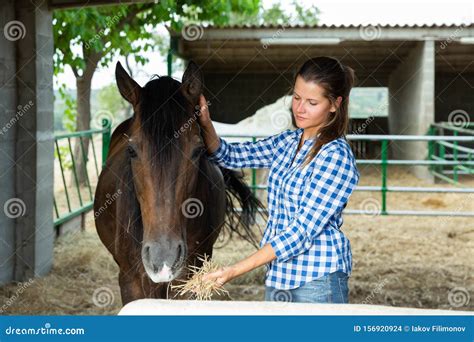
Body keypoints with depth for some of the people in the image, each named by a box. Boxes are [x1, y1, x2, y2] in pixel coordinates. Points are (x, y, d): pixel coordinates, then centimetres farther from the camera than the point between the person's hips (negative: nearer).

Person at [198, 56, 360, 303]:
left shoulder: (336, 156, -17)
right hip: (278, 274, 7)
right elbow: (230, 156, 12)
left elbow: (303, 231, -21)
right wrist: (205, 124, -10)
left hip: (317, 277, -7)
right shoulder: (287, 142, 7)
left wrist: (236, 270, -24)